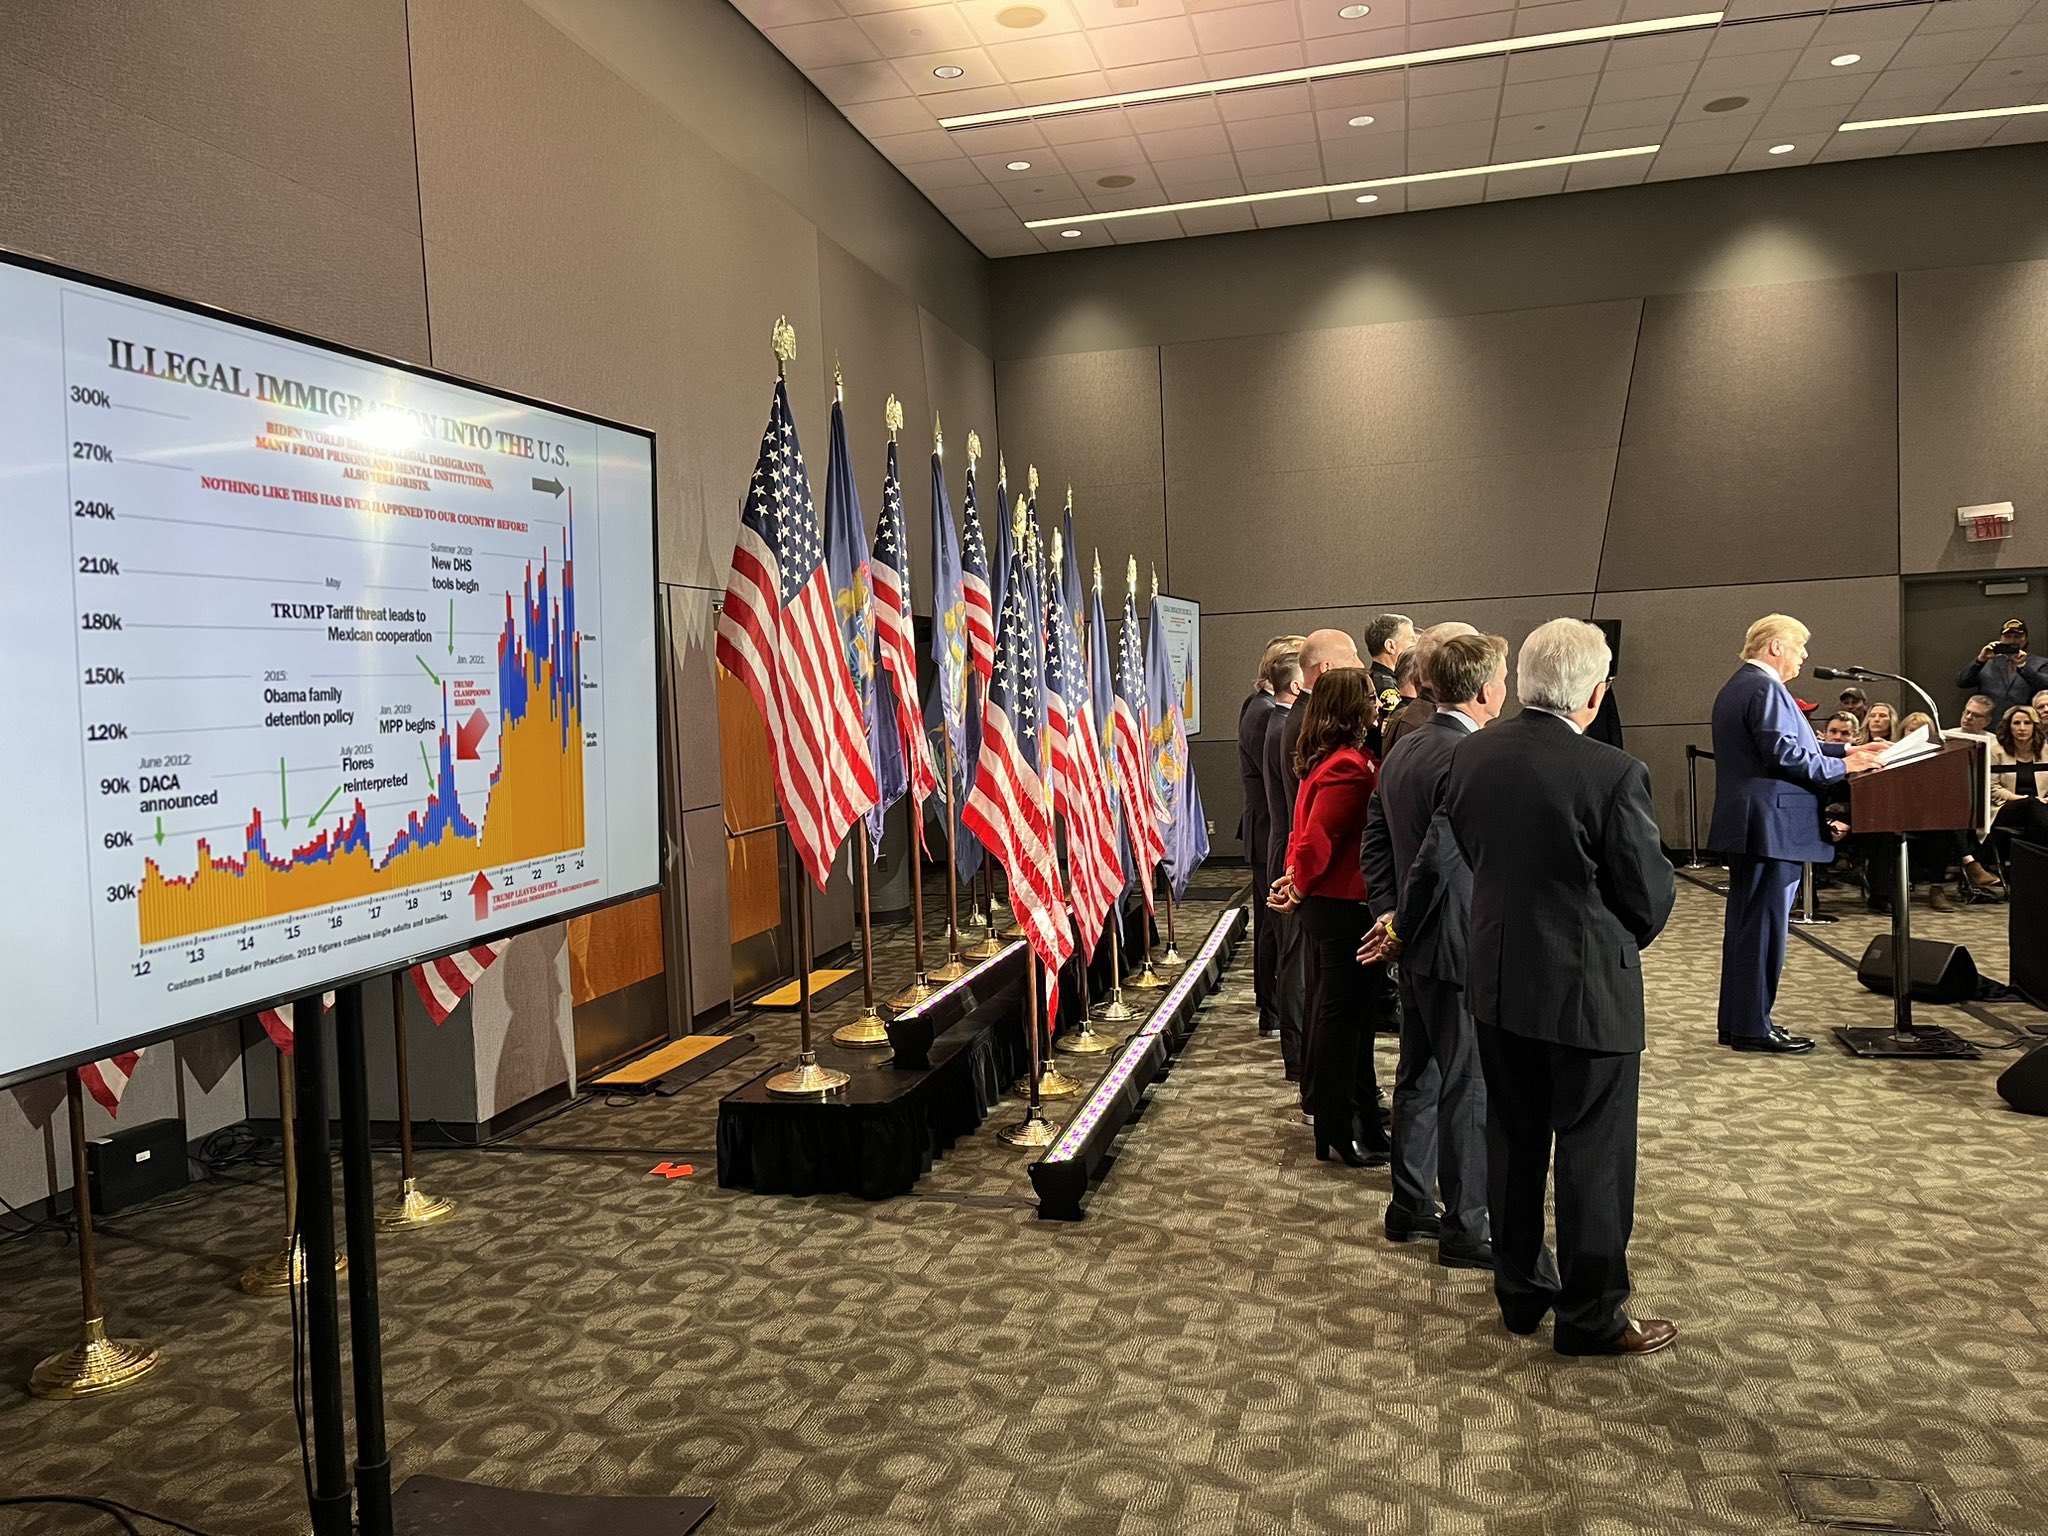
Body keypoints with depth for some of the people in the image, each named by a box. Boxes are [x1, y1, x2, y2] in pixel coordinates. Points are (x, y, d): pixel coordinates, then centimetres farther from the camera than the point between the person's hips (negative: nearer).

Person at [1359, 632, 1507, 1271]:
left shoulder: (1402, 749, 7)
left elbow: (1374, 843, 9)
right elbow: (1439, 860, -25)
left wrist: (1389, 913, 5)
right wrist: (1401, 927, -13)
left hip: (1418, 943, 9)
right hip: (1459, 946, -9)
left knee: (1419, 1076, 18)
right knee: (1470, 1089, 3)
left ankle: (1409, 1206, 30)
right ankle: (1464, 1230, 16)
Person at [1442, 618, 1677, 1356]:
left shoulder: (1472, 755, -5)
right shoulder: (1614, 773, -21)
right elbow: (1650, 895, -12)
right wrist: (1626, 939, 10)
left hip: (1497, 981, 6)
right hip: (1587, 988, -6)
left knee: (1515, 1139, 19)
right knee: (1594, 1154, 9)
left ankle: (1521, 1289, 33)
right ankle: (1591, 1316, 22)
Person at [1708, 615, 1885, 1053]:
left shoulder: (1737, 687, 19)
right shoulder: (1766, 688, -14)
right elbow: (1782, 753, -22)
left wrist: (1845, 750, 18)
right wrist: (1842, 766, -14)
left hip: (1744, 824, 11)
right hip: (1772, 824, -11)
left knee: (1745, 922, 14)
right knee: (1764, 924, -6)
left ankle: (1737, 1021, 20)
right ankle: (1753, 1028, -1)